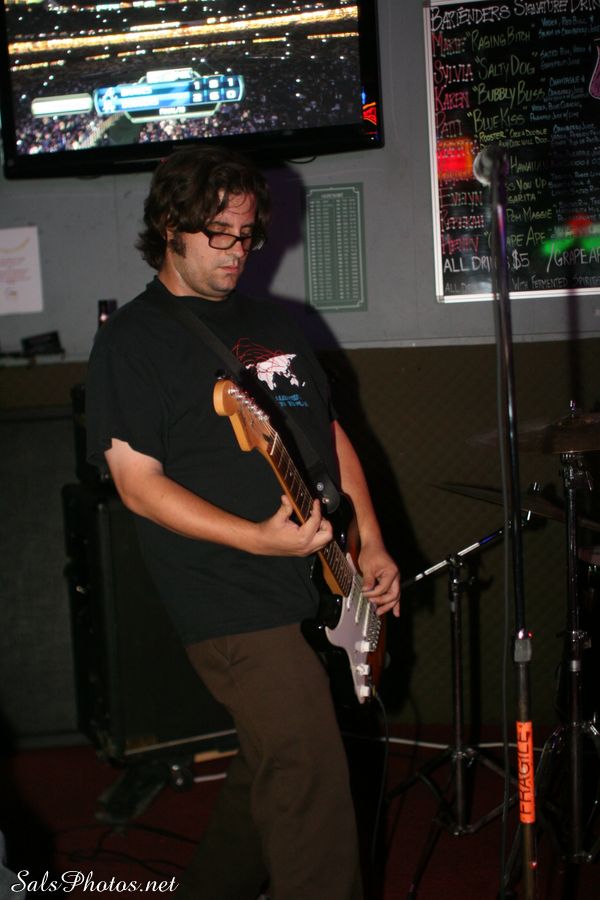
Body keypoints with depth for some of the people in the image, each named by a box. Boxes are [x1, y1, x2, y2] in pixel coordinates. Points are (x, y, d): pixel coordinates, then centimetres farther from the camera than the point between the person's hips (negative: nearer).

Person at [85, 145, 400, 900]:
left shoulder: (269, 321, 15)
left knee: (269, 767, 19)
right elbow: (139, 484, -13)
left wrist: (370, 546, 6)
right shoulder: (130, 341, -7)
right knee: (310, 787, -10)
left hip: (319, 588, 8)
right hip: (232, 605, -7)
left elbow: (331, 434, 17)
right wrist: (259, 538, -24)